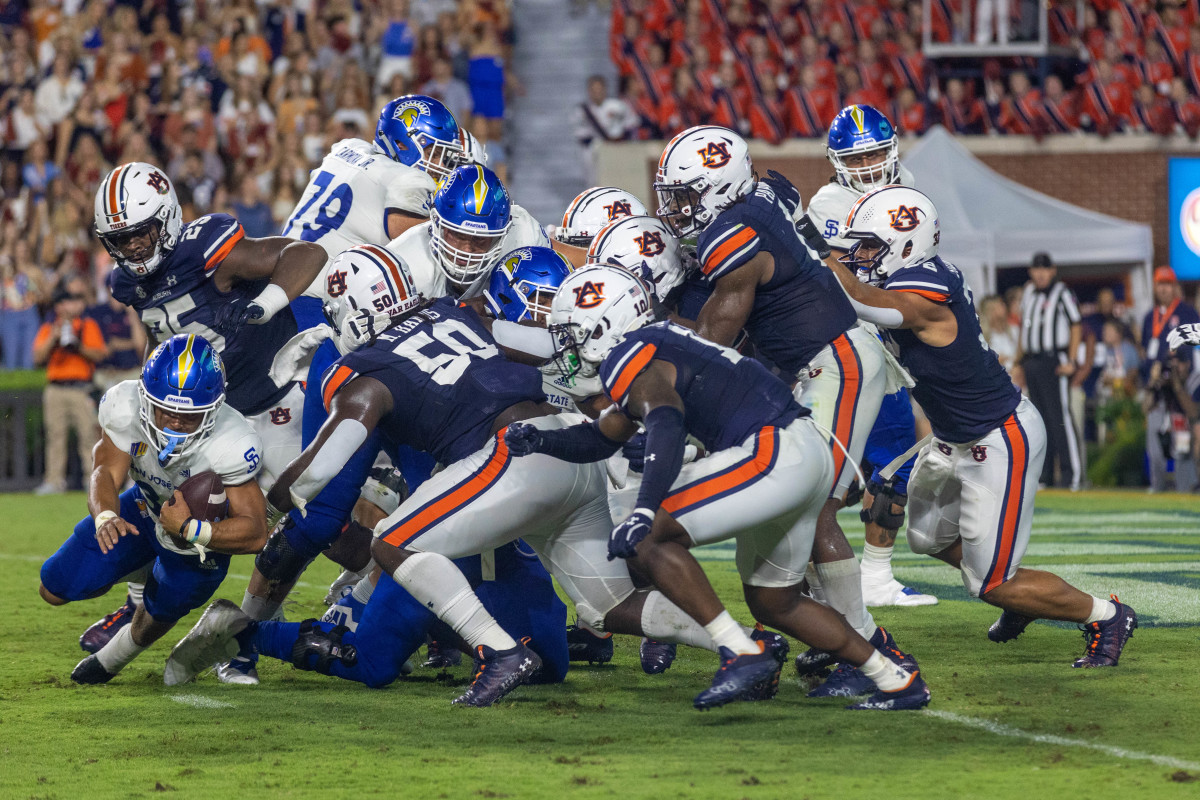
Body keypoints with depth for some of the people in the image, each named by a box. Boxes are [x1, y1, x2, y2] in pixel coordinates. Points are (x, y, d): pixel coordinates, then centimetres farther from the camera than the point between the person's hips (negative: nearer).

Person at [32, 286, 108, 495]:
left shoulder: (89, 326, 10)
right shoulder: (48, 328, 14)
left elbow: (99, 355, 1)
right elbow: (38, 357, 3)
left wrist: (79, 348, -15)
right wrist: (53, 339, -10)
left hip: (81, 389, -2)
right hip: (55, 389, 2)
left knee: (88, 433, -8)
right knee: (55, 435, 0)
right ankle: (55, 480, 1)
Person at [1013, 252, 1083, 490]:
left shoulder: (1063, 294, -3)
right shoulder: (1028, 295, 16)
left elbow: (1076, 327, -6)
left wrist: (1071, 361, -13)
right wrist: (1019, 364, 17)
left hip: (1055, 362, -7)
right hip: (1031, 361, 7)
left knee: (1060, 415, -12)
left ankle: (1072, 472, -13)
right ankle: (1044, 473, 10)